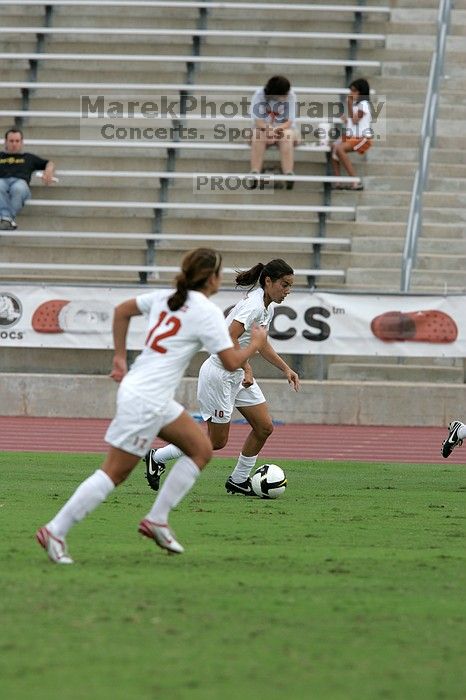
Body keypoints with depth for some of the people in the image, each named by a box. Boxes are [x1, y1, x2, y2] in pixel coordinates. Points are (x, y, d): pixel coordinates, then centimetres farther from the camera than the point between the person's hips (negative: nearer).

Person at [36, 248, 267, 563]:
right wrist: (256, 344, 7)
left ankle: (157, 520, 12)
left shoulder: (166, 298, 10)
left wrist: (120, 357, 24)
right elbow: (231, 362, -12)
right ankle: (55, 531, -4)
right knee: (115, 472, -5)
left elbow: (122, 310, 21)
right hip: (146, 399, -9)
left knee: (201, 450, 13)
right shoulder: (208, 312, -12)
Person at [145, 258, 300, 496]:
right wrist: (247, 369, -32)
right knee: (217, 441, -1)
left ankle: (238, 481, 16)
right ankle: (157, 457, 14)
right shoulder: (254, 305, -22)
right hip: (219, 374, -10)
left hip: (239, 375, 10)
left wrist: (285, 369, 18)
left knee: (265, 427, 3)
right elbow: (230, 339, -33)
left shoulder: (268, 307, 8)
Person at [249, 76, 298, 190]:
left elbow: (289, 122, -15)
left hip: (284, 130, 0)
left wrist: (277, 129, -34)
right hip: (263, 130, 0)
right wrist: (268, 129, -33)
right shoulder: (259, 95, -10)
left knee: (286, 137, -34)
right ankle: (254, 173, -42)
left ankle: (289, 174, -45)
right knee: (258, 135, -34)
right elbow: (257, 120, -14)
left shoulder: (290, 96, -10)